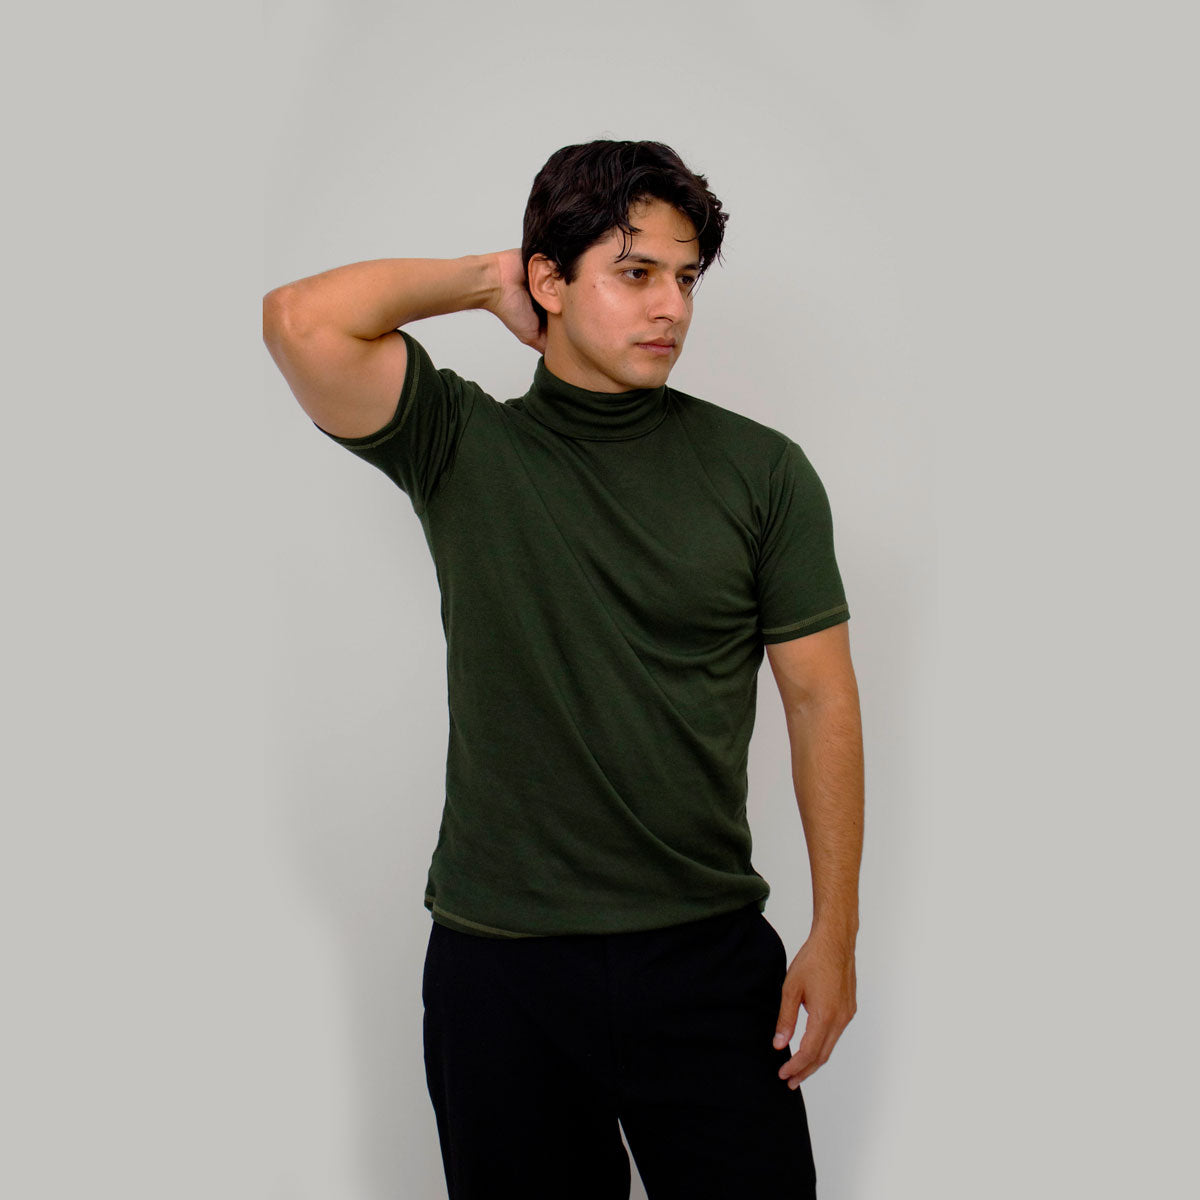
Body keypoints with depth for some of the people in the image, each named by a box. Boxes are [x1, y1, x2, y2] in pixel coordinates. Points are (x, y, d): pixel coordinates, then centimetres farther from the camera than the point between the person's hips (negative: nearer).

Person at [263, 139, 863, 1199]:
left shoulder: (761, 469, 0)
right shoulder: (461, 448, -1)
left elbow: (821, 697, 1)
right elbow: (303, 320, -17)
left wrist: (836, 933, -2)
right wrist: (484, 278, -4)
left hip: (707, 954, 1)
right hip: (499, 960, 0)